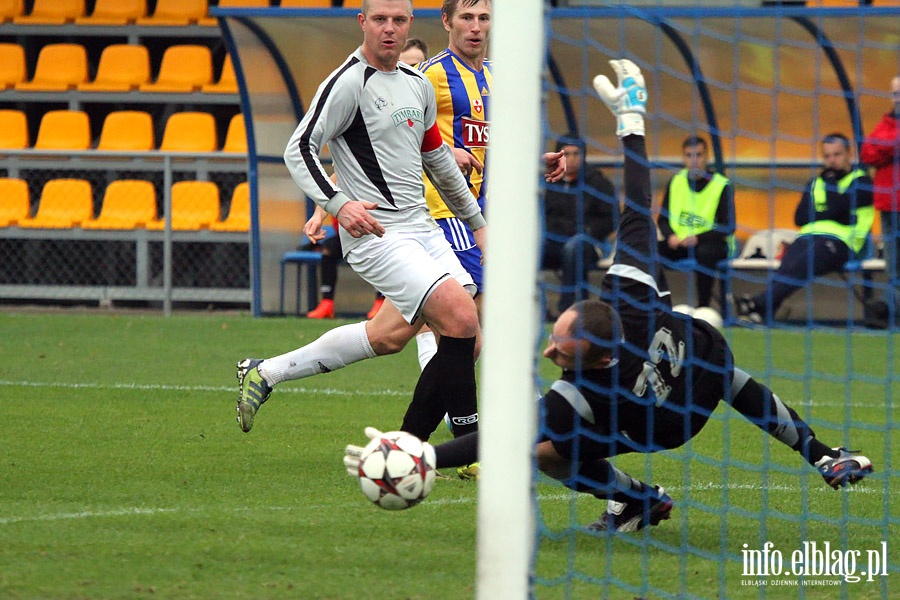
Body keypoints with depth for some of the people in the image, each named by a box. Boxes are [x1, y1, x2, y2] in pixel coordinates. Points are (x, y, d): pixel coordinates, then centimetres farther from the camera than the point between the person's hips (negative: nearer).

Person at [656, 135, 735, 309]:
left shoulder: (722, 186, -7)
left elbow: (728, 228, -10)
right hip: (679, 243, 4)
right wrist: (670, 236, -11)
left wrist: (698, 238, -23)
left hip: (712, 243, -4)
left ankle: (703, 306, -28)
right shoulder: (676, 182, 6)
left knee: (704, 253, -39)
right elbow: (663, 219, 11)